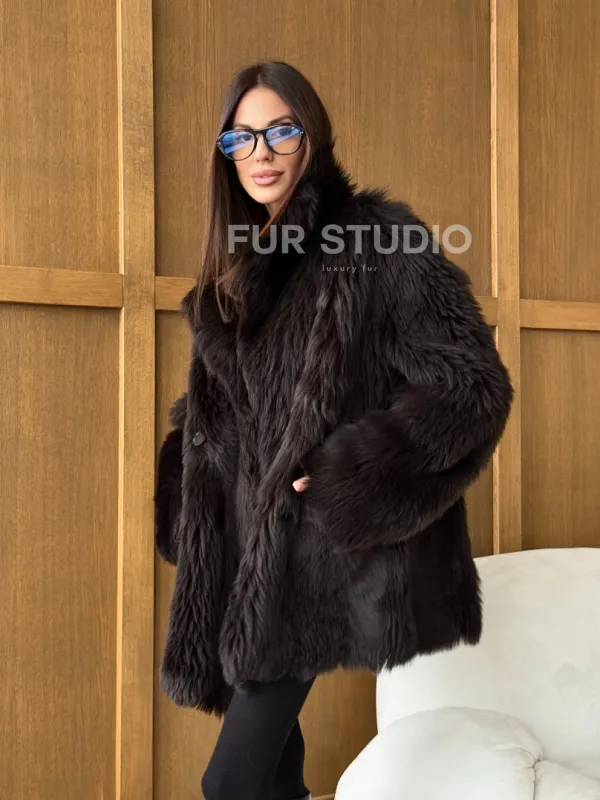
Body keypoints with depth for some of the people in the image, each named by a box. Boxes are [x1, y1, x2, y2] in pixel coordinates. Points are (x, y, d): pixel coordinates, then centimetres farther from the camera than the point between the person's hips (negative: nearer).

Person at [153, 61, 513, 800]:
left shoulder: (380, 240, -8)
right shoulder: (238, 266, 14)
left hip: (323, 552, -7)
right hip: (243, 543, 7)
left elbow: (472, 384, -13)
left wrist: (350, 477, -18)